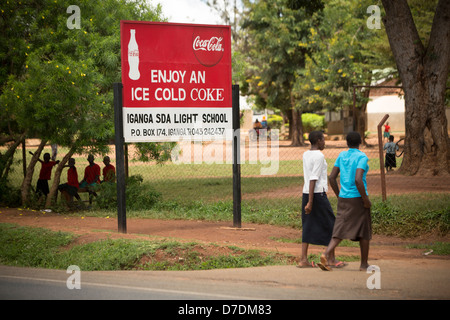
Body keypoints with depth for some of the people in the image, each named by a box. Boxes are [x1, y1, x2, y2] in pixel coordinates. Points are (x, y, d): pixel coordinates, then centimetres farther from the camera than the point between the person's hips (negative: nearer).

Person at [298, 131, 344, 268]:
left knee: (309, 227, 7)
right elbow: (313, 179, -19)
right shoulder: (319, 156, -14)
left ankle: (303, 260, 1)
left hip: (306, 194, 8)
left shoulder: (305, 155, 12)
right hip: (318, 195, -8)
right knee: (330, 226, 3)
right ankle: (332, 259, 7)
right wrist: (310, 202, -20)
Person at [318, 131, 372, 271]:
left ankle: (326, 255, -21)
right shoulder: (362, 157, -11)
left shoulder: (342, 156, 7)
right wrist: (366, 200, -15)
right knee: (364, 231, 11)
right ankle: (364, 264, 17)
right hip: (358, 199, -5)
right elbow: (358, 179, -23)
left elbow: (332, 177, 7)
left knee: (340, 230, 2)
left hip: (344, 199, 5)